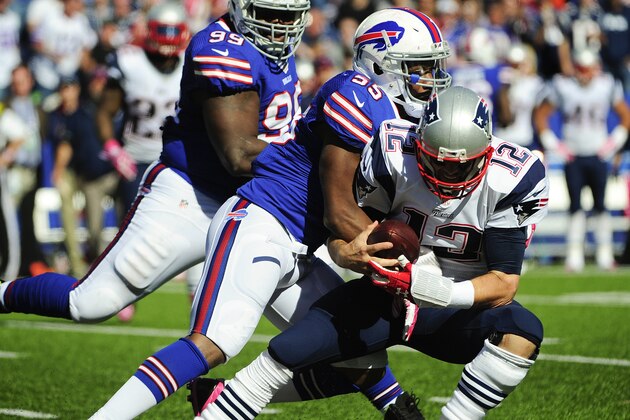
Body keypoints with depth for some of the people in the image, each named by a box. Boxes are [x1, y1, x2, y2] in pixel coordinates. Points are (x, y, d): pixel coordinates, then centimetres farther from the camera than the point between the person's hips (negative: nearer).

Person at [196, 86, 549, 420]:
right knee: (288, 352, -13)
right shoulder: (393, 155, -17)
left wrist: (437, 291, -38)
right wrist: (352, 253, -34)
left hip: (458, 308, -1)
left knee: (523, 331, -32)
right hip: (386, 294, 1)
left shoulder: (512, 182, -21)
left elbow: (504, 284, -21)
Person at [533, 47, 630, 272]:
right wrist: (552, 143, -2)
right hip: (572, 156, -1)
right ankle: (574, 255, -1)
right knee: (575, 206, -2)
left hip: (598, 156, 1)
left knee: (600, 205, 4)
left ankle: (604, 253, 11)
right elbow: (540, 115, 2)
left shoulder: (607, 85, -1)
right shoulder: (562, 86, -6)